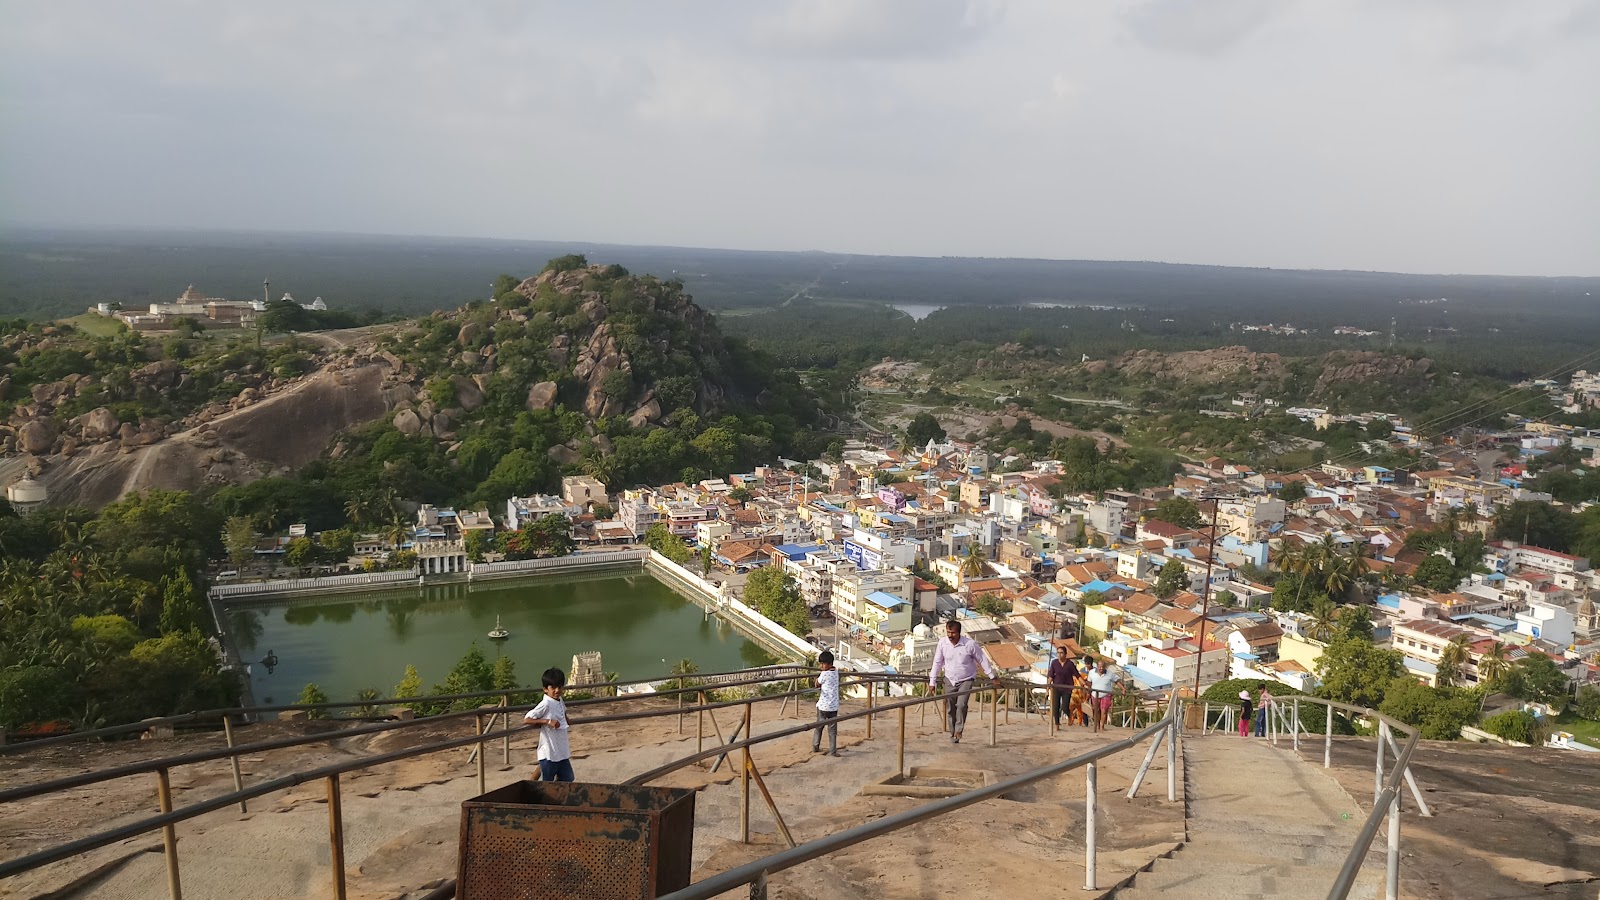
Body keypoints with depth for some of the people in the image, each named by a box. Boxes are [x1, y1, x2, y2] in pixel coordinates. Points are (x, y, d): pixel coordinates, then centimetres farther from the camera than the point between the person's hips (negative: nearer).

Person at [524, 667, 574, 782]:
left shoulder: (560, 701, 6)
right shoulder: (546, 704, -18)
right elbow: (526, 719, -21)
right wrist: (547, 721, -26)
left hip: (562, 752, 8)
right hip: (549, 753, -8)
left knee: (567, 779, 14)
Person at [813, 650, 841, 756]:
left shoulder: (824, 674, -16)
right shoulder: (836, 672, 3)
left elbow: (817, 685, -2)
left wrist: (817, 676, 11)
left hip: (823, 705, -4)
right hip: (834, 706, 4)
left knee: (819, 727, 14)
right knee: (832, 729, 5)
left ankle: (815, 747, 22)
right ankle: (832, 751, 2)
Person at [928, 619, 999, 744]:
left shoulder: (970, 644, -16)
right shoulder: (942, 643, -8)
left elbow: (983, 660, -5)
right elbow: (937, 662, 2)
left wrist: (993, 677, -1)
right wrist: (932, 681, 3)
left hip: (966, 680, -3)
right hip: (950, 680, 3)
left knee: (961, 705, -20)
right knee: (950, 709, 5)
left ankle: (958, 731, -9)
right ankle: (953, 734, 19)